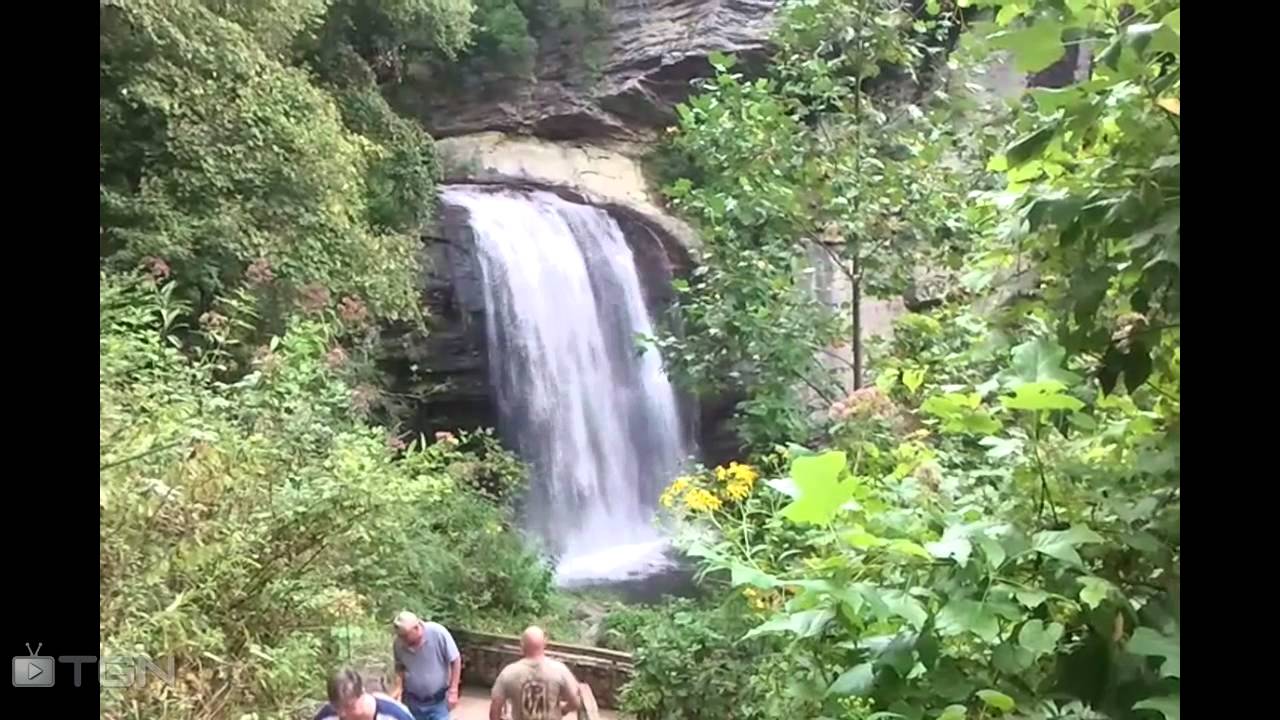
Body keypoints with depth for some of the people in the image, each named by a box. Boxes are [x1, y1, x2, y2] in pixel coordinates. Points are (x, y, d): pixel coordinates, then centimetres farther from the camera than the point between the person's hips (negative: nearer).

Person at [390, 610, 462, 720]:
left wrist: (453, 691, -12)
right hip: (413, 701, 3)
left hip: (438, 700, -3)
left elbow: (455, 660, -12)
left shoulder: (437, 633, -23)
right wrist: (399, 687, -8)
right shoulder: (398, 643, -13)